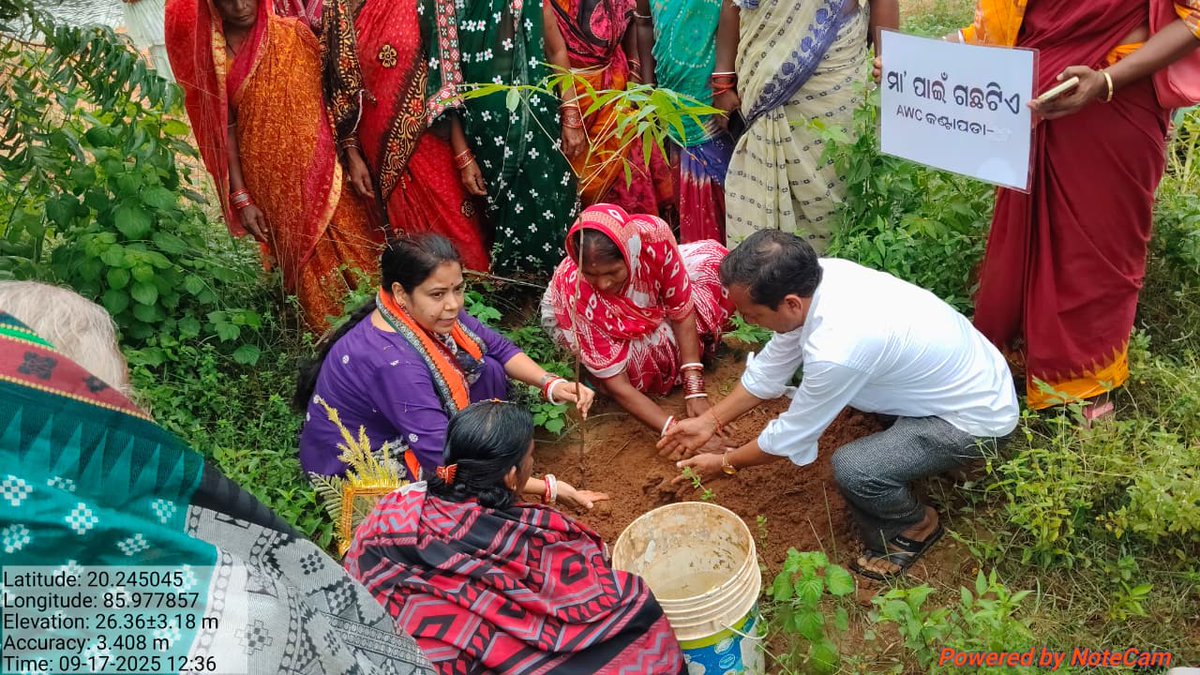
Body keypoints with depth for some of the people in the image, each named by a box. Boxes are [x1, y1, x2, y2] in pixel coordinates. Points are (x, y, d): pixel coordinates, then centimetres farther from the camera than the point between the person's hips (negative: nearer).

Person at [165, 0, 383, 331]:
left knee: (352, 247, 4)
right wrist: (241, 197, -6)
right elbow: (224, 127, -2)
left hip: (320, 168, 0)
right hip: (271, 181, 0)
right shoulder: (210, 54, -1)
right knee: (305, 259, 8)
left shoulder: (293, 33, -1)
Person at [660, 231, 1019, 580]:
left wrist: (725, 463, -3)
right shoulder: (819, 273, -14)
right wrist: (709, 421, 4)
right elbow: (771, 367, 0)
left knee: (852, 469, -24)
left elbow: (791, 436, -19)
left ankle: (914, 528, 7)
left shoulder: (838, 349, -37)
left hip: (977, 418, -8)